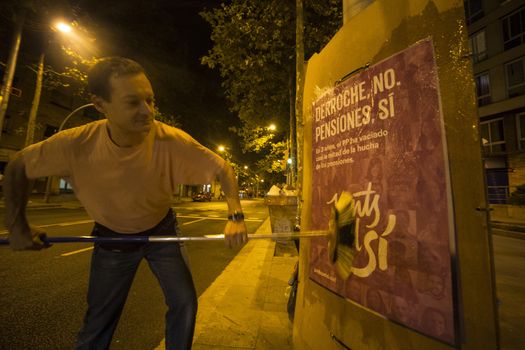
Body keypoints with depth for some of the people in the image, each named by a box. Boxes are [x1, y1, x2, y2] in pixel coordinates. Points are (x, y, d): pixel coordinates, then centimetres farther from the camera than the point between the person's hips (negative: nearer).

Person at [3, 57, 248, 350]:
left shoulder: (171, 141, -29)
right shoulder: (77, 143, -24)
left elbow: (224, 169, -23)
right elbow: (18, 167, -4)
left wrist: (236, 217, -34)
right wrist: (17, 225, -7)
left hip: (161, 231, 0)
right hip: (112, 238, 1)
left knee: (184, 303, 1)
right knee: (99, 322, 15)